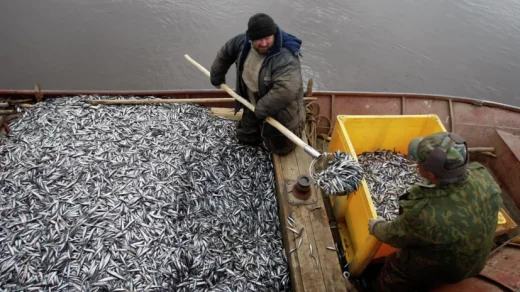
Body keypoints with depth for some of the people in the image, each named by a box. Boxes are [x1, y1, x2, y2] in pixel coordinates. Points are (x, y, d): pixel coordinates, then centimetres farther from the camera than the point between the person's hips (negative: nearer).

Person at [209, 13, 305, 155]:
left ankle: (296, 127, 35)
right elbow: (225, 52, 6)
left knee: (280, 149, 11)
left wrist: (262, 109, -38)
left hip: (280, 113, -6)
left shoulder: (285, 59, -39)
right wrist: (217, 76, 16)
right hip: (253, 107, 7)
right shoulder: (243, 42, -15)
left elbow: (286, 91, -50)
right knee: (244, 138, 24)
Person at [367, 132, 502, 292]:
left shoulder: (425, 214, -43)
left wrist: (375, 227, 2)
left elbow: (395, 236, -20)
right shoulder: (482, 175, -26)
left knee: (393, 268, 18)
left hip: (442, 271, -5)